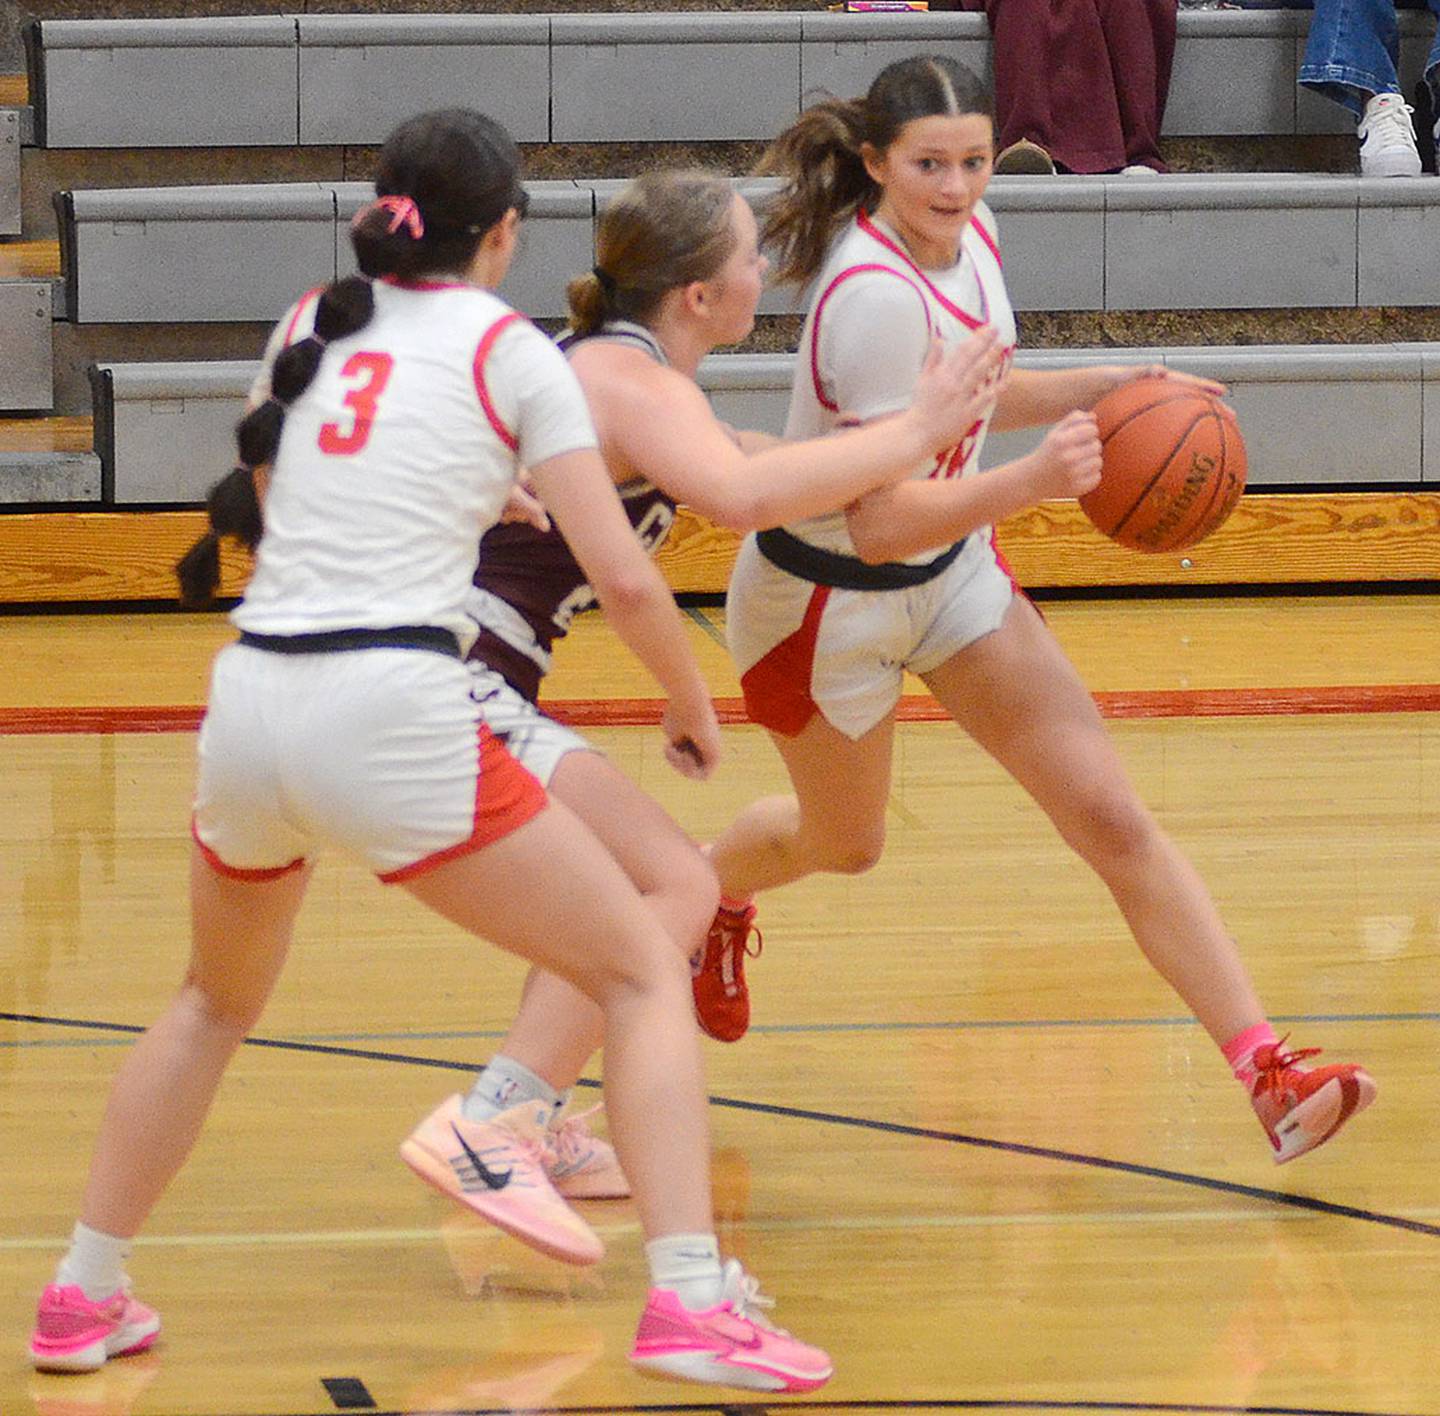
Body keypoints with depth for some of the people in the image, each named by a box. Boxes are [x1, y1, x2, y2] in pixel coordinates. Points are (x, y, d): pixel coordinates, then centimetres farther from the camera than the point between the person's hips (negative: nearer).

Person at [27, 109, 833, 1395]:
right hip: (394, 717, -5)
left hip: (249, 706, 5)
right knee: (644, 975, 5)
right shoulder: (508, 350, 4)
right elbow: (623, 578, 0)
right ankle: (690, 1302, -10)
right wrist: (693, 705, 17)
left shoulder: (310, 326, 17)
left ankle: (83, 1297, 29)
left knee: (217, 1002, 32)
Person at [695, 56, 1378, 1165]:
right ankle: (702, 898, 56)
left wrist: (1102, 388, -2)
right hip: (831, 597, -6)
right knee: (843, 843, 20)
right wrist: (1031, 481, -49)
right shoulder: (875, 297, -33)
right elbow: (885, 522, -36)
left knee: (1110, 816, -6)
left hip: (951, 568, 6)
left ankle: (1267, 1070, -11)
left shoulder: (969, 235, -8)